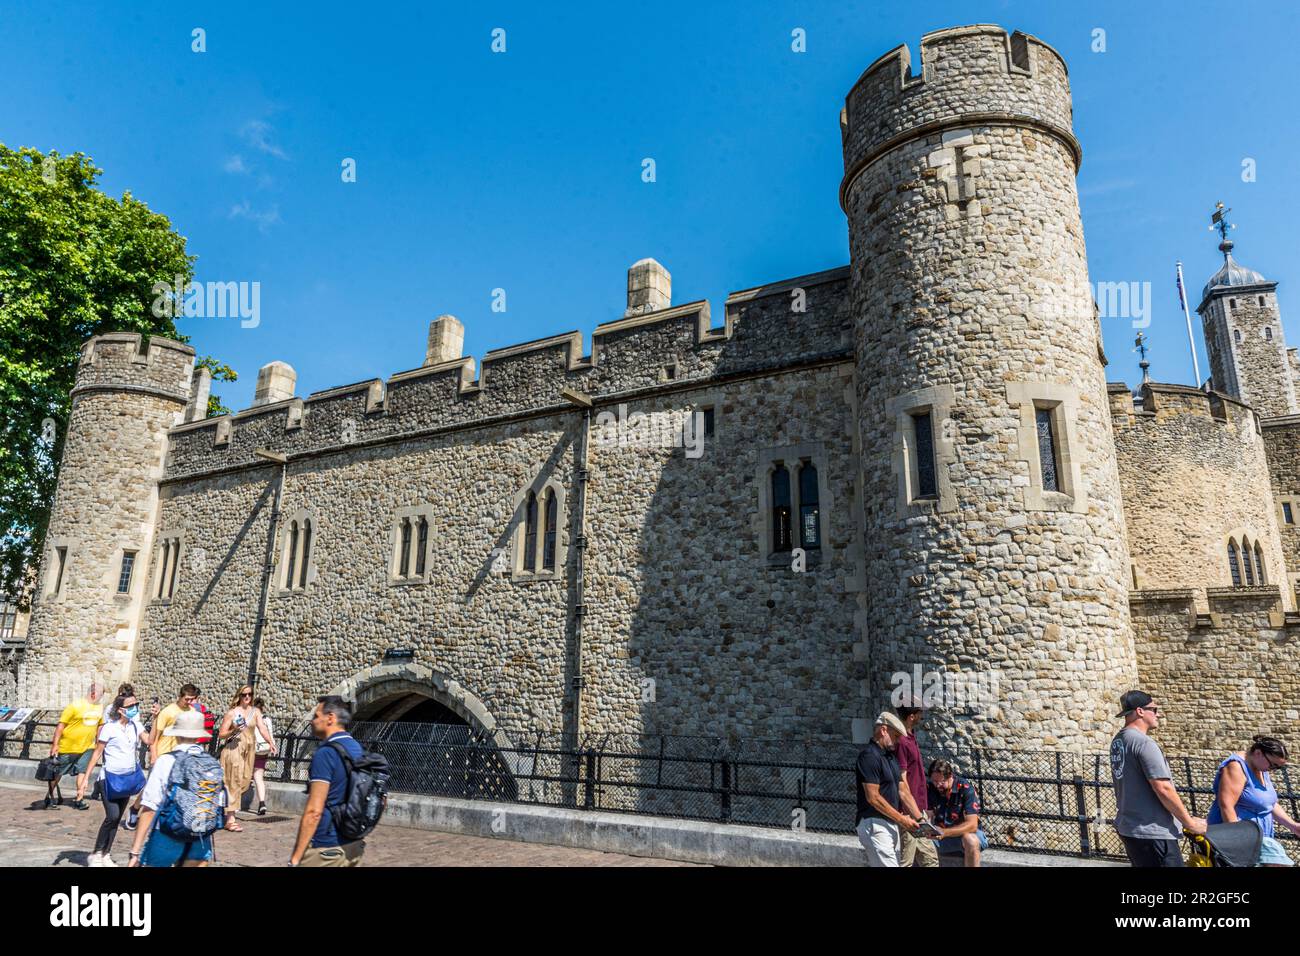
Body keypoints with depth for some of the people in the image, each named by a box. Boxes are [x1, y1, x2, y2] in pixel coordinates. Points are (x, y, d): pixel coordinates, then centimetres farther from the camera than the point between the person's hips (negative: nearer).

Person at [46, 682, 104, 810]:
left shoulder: (100, 707, 4)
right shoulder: (76, 705, -15)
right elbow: (61, 724, -14)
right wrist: (55, 744, -17)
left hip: (87, 747, 4)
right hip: (68, 746, -4)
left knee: (82, 771, 1)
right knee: (58, 772, 12)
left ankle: (79, 799, 9)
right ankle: (50, 796, 31)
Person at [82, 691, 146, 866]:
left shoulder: (135, 725, 1)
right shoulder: (109, 728, -14)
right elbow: (97, 753, -9)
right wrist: (86, 776, -13)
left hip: (129, 777, 5)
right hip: (111, 777, -5)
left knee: (117, 819, 8)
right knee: (112, 816, -11)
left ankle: (106, 855, 18)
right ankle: (96, 854, 7)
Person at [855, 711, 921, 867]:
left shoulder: (892, 757, 15)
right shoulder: (869, 755, -14)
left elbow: (903, 791, 13)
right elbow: (873, 798, -17)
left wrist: (919, 819, 4)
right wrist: (901, 819, -12)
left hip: (892, 824, 9)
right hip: (875, 824, -9)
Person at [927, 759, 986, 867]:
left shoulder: (966, 789, -18)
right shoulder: (930, 789, -4)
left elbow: (972, 825, -23)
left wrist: (945, 832, -35)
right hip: (939, 835, 2)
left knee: (970, 840, -38)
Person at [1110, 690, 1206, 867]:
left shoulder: (1118, 741, 10)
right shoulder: (1144, 743, -18)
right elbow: (1163, 789, -21)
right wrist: (1189, 822, -10)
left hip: (1127, 827, 9)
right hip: (1152, 832, -9)